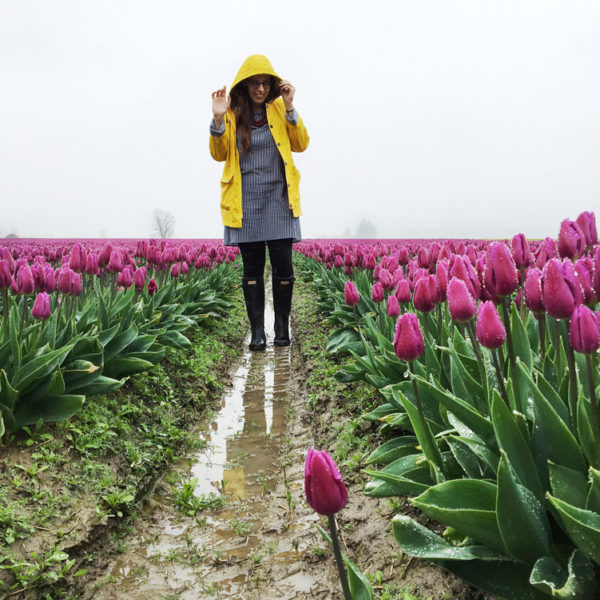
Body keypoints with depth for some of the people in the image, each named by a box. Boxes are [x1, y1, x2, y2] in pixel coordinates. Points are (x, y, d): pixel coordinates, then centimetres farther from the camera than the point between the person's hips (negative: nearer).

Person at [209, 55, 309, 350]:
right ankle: (257, 330, 10)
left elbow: (301, 145, 1)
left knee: (282, 264, -5)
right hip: (245, 201, 0)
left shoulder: (280, 109, 6)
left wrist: (289, 108, -10)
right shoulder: (232, 111, 5)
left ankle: (282, 327, 11)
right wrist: (218, 120, -11)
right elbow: (219, 154, 4)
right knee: (252, 267, 3)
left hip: (278, 197, 0)